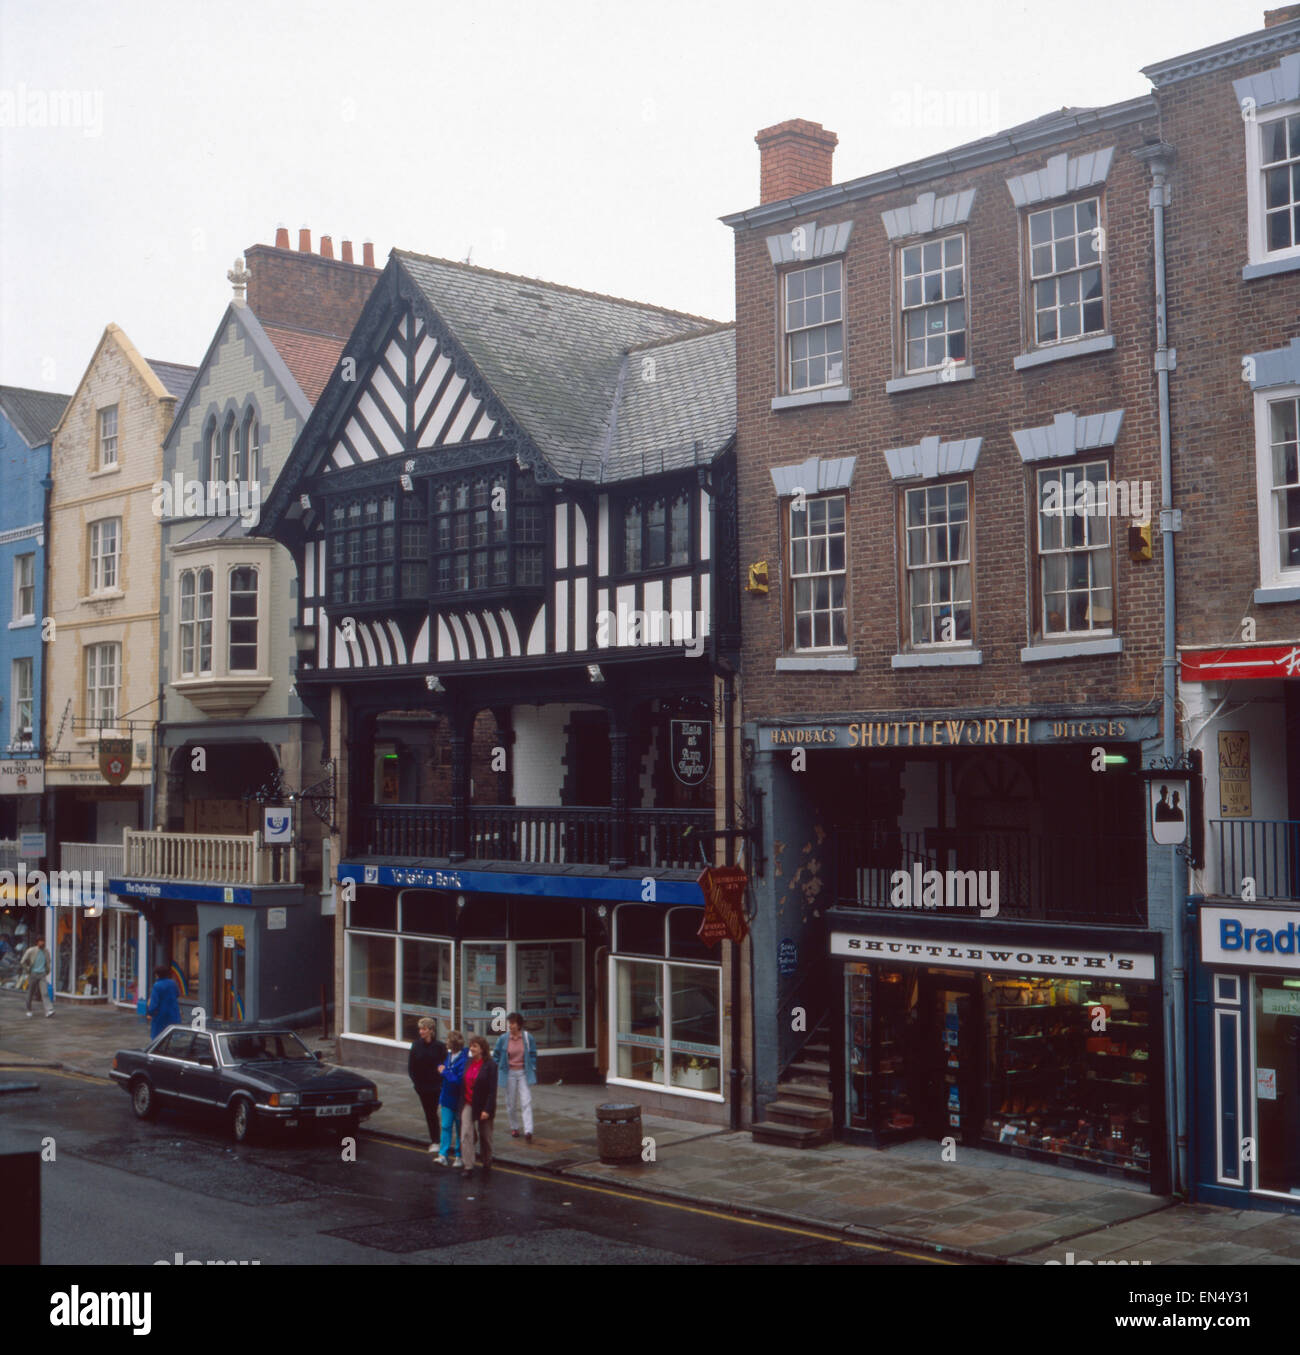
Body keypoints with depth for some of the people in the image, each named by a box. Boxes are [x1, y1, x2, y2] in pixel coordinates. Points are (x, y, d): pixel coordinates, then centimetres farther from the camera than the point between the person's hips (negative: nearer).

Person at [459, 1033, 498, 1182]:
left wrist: (487, 1110, -21)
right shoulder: (468, 1063, 5)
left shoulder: (490, 1065, -13)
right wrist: (462, 1104, 7)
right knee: (466, 1134, -9)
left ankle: (487, 1165, 29)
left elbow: (492, 1090, -16)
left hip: (483, 1107, -4)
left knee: (485, 1137, 10)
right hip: (468, 1104, 4)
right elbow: (465, 1084, 10)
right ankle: (468, 1167, -9)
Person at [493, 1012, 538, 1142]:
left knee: (526, 1102, -11)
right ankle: (514, 1128, 27)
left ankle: (528, 1131, -14)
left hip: (523, 1073, -1)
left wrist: (533, 1071, 2)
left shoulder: (528, 1038, -4)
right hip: (509, 1073, 1)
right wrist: (497, 1071, 6)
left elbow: (533, 1056, 6)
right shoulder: (503, 1039, -3)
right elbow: (496, 1056, 9)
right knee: (511, 1103, 9)